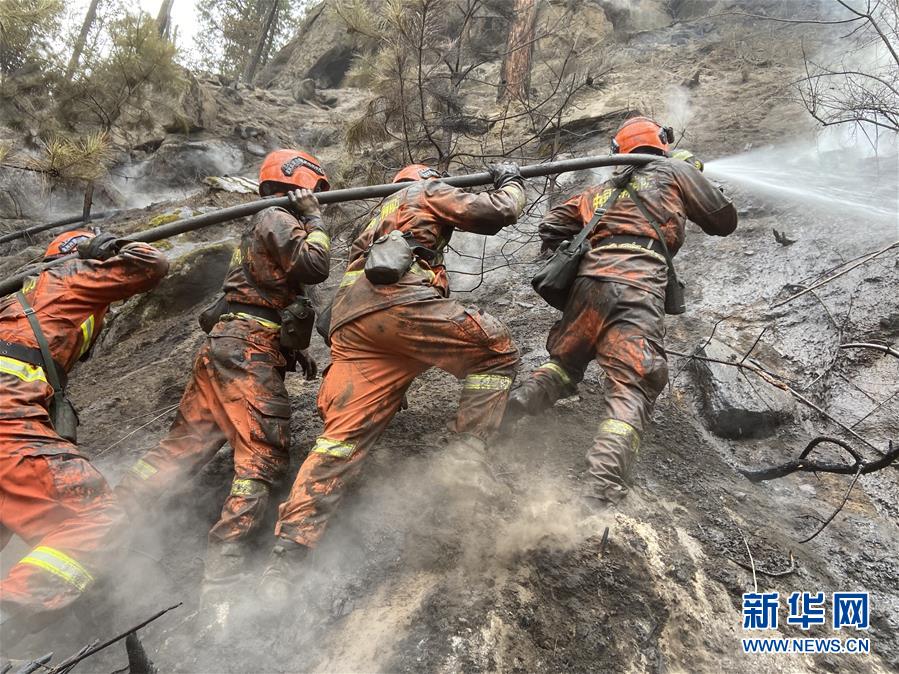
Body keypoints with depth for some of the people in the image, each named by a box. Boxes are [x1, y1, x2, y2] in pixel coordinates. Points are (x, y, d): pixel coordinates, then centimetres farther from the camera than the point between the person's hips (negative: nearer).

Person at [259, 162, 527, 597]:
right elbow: (498, 212, 15)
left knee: (344, 434, 0)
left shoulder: (380, 214, 43)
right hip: (398, 298, -7)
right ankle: (466, 455, -4)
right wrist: (510, 183, 35)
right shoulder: (428, 192, 22)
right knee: (496, 351, 8)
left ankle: (288, 552, -7)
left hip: (350, 324, 7)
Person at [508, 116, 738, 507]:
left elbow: (553, 224, 25)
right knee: (632, 387, -13)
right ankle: (599, 499, -31)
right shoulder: (677, 170, 21)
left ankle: (508, 411, 0)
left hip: (591, 275, 5)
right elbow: (724, 221, 26)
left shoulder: (604, 188, 31)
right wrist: (697, 174, 40)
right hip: (637, 284, -4)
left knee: (563, 362, 24)